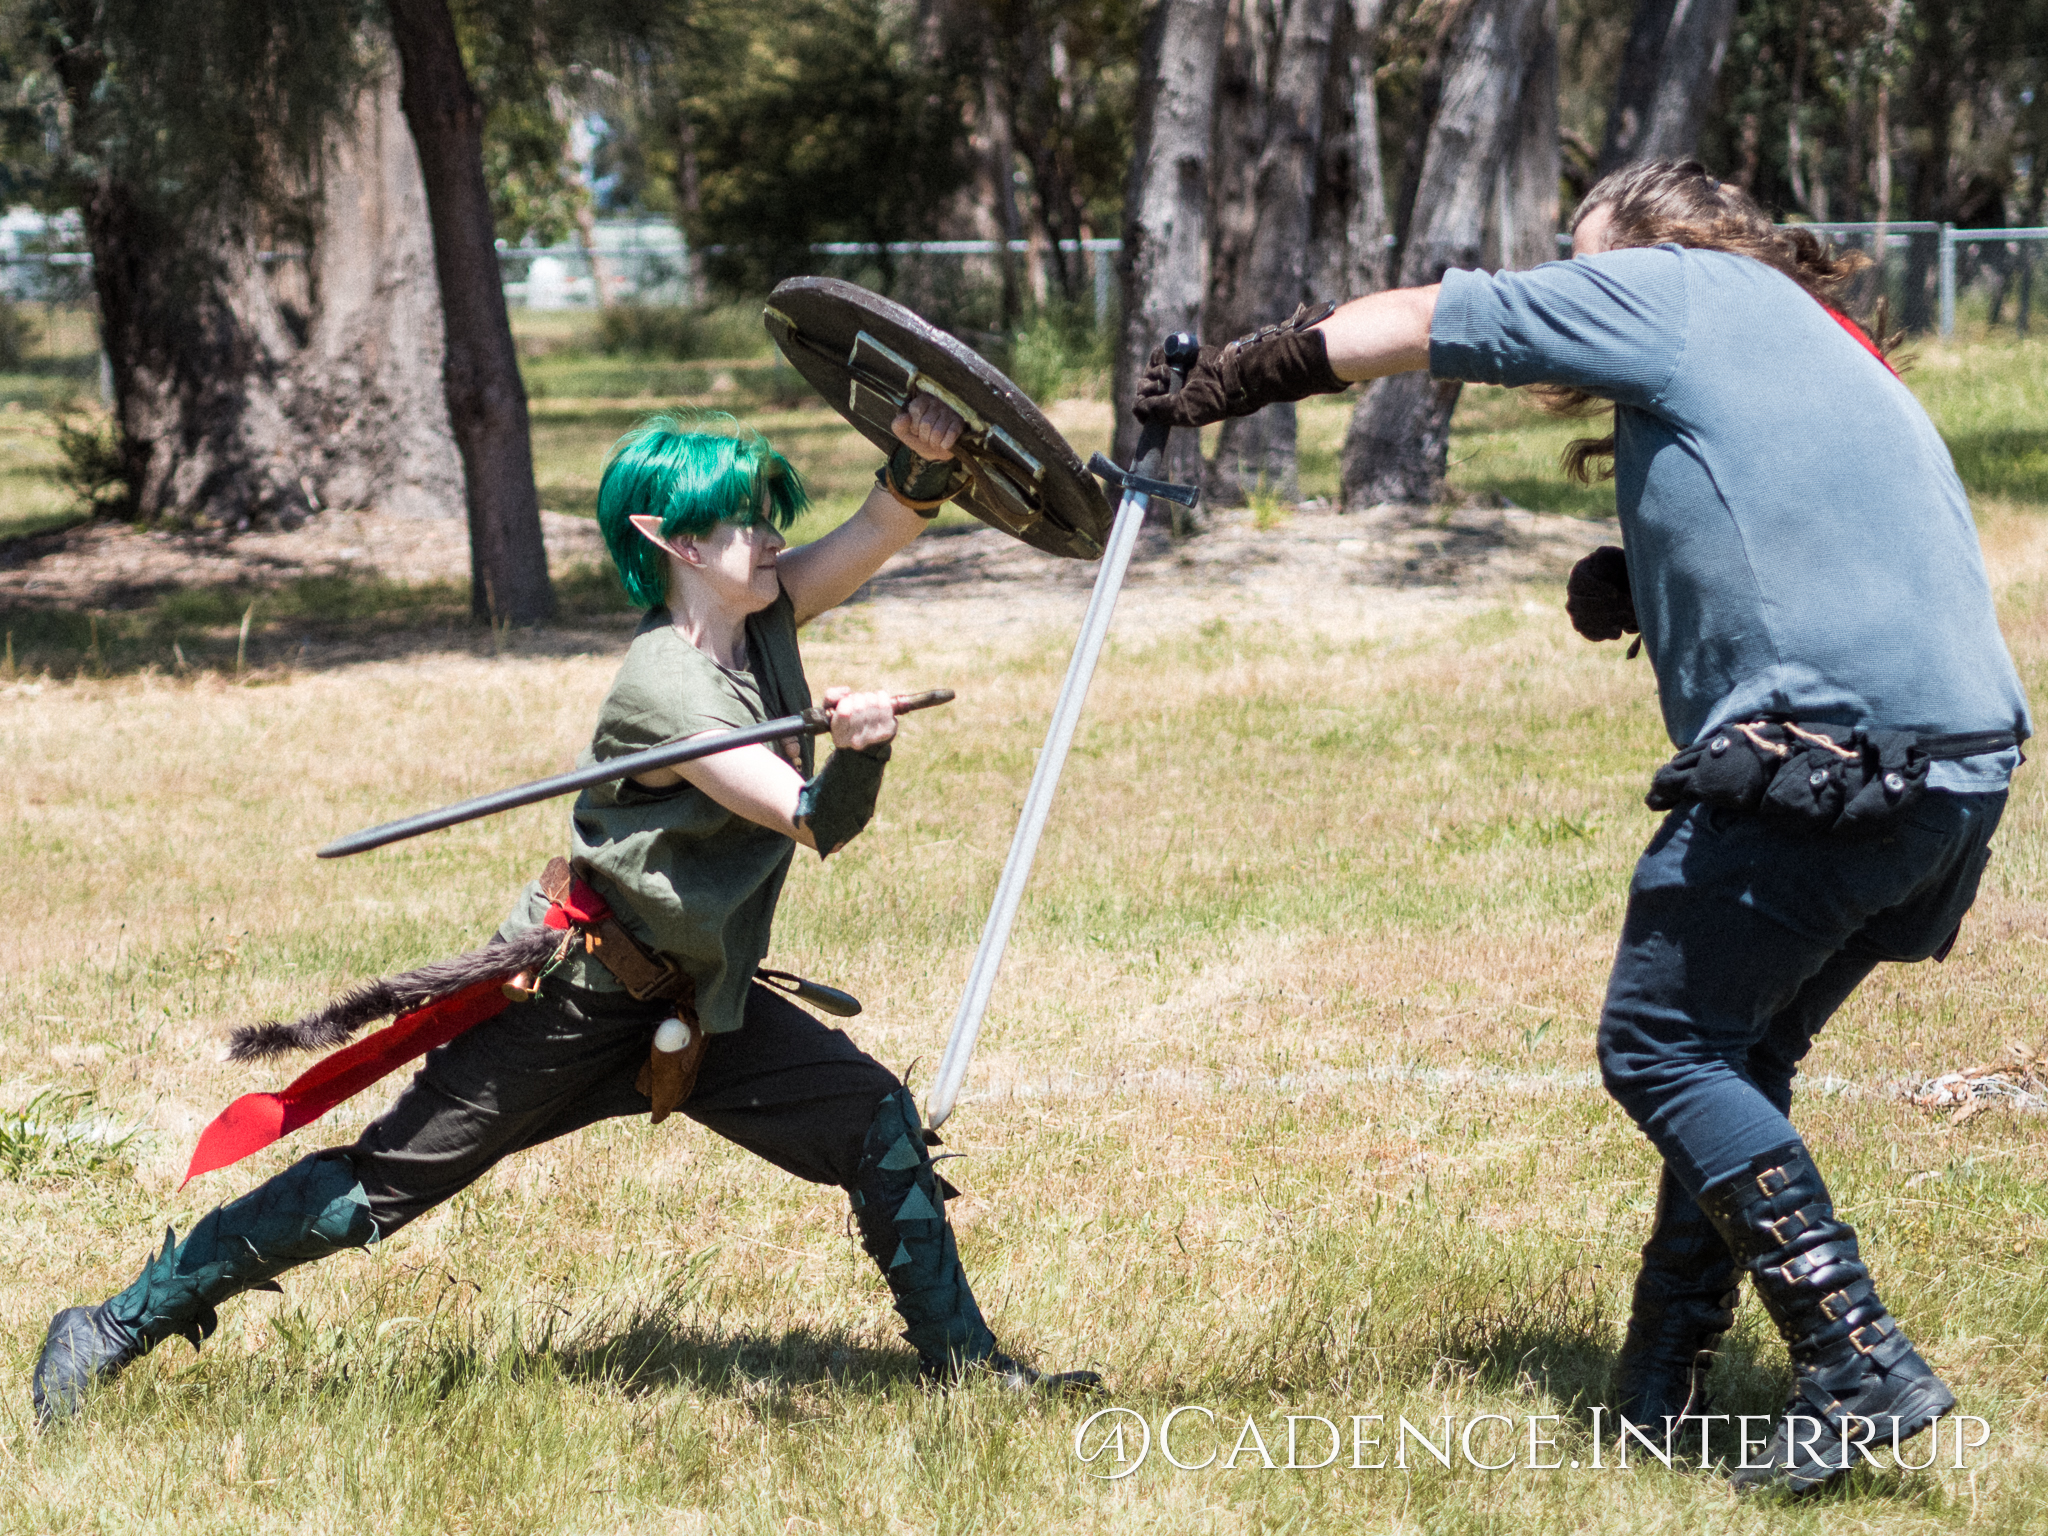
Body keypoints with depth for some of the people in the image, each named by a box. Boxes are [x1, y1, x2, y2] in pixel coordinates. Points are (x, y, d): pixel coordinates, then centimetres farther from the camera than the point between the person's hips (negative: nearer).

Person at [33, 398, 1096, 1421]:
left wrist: (925, 461, -26)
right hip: (575, 992, -8)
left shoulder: (760, 620, -1)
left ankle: (962, 1361, 15)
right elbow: (814, 821, -30)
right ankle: (116, 1331, 4)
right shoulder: (661, 685, -24)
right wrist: (858, 753, -50)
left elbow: (885, 528, -5)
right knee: (380, 1190, -5)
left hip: (697, 996, 8)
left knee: (878, 1124, 0)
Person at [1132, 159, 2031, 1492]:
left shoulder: (1670, 289, 7)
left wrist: (1229, 380, 21)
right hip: (1970, 758, 9)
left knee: (1664, 1050, 0)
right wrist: (1648, 591, 16)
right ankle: (1664, 1394, 19)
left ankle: (1860, 1366, -8)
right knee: (1734, 1054, 18)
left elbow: (1411, 324, 11)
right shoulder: (1830, 352, 30)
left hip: (1826, 750, -8)